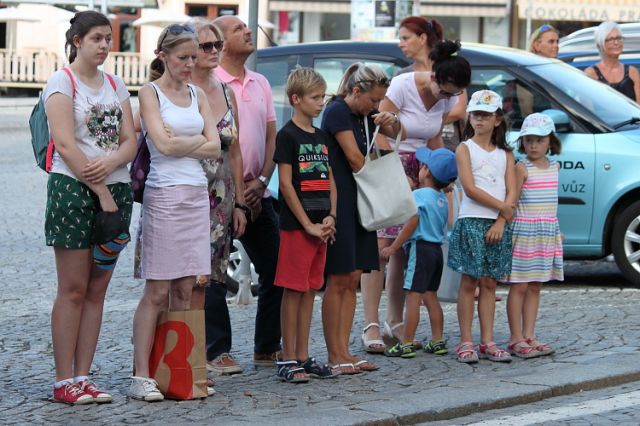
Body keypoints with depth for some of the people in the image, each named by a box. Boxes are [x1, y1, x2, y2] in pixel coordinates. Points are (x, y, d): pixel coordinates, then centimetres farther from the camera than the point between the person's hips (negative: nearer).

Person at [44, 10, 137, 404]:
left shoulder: (116, 85, 14)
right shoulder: (62, 82, -4)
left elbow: (130, 142, 7)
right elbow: (66, 144, -13)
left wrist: (111, 162, -16)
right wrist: (101, 193, -16)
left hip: (116, 188, 6)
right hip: (72, 187, -6)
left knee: (97, 290, 5)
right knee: (73, 290, -5)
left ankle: (83, 377, 9)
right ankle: (64, 382, -1)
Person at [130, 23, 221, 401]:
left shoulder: (198, 95, 14)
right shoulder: (150, 93, -1)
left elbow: (215, 148, 5)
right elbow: (163, 144, -14)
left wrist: (179, 142, -6)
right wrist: (198, 140, -2)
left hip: (198, 194, 6)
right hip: (164, 194, -6)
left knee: (185, 290, 5)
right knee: (158, 291, -7)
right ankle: (141, 376, -4)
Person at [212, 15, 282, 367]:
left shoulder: (260, 83, 14)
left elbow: (272, 138, 14)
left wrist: (260, 182, -1)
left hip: (256, 193, 7)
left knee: (275, 271, 7)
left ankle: (267, 349, 16)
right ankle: (217, 350, 5)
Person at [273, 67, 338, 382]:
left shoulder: (321, 137, 15)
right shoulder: (287, 136, -8)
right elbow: (286, 184, -12)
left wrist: (330, 217, 1)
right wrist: (308, 224, -13)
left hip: (320, 226, 7)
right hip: (295, 224, -7)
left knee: (310, 289, 9)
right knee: (293, 289, -4)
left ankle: (303, 356, 15)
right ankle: (287, 359, -1)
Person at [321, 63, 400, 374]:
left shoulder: (365, 112, 14)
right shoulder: (337, 112, -10)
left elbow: (394, 133, 29)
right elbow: (355, 158, -15)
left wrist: (390, 122, 6)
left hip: (359, 203, 9)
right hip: (339, 203, -8)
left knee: (352, 279, 6)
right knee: (339, 280, -6)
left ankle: (344, 351, 8)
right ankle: (334, 355, -3)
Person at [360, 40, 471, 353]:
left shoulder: (449, 98, 0)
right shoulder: (402, 87, -18)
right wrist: (401, 177, -17)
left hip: (418, 171, 6)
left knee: (404, 250, 1)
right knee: (379, 247, -12)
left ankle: (395, 324, 8)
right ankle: (371, 325, -14)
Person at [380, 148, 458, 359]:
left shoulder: (419, 195, -10)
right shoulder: (443, 199, 13)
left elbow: (412, 224, -15)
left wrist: (393, 247, -10)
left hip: (420, 247, -8)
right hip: (437, 248, 8)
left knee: (413, 296, -8)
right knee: (431, 296, 14)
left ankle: (406, 344, -9)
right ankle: (438, 341, 15)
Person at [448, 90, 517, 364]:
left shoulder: (505, 154, 14)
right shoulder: (465, 149, 3)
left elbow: (511, 192, 5)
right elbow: (470, 188, -9)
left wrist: (500, 222, -9)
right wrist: (502, 207, -8)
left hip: (498, 225, 4)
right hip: (471, 221, -4)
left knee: (490, 283, 5)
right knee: (469, 282, -3)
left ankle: (487, 342, 7)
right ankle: (465, 342, -2)